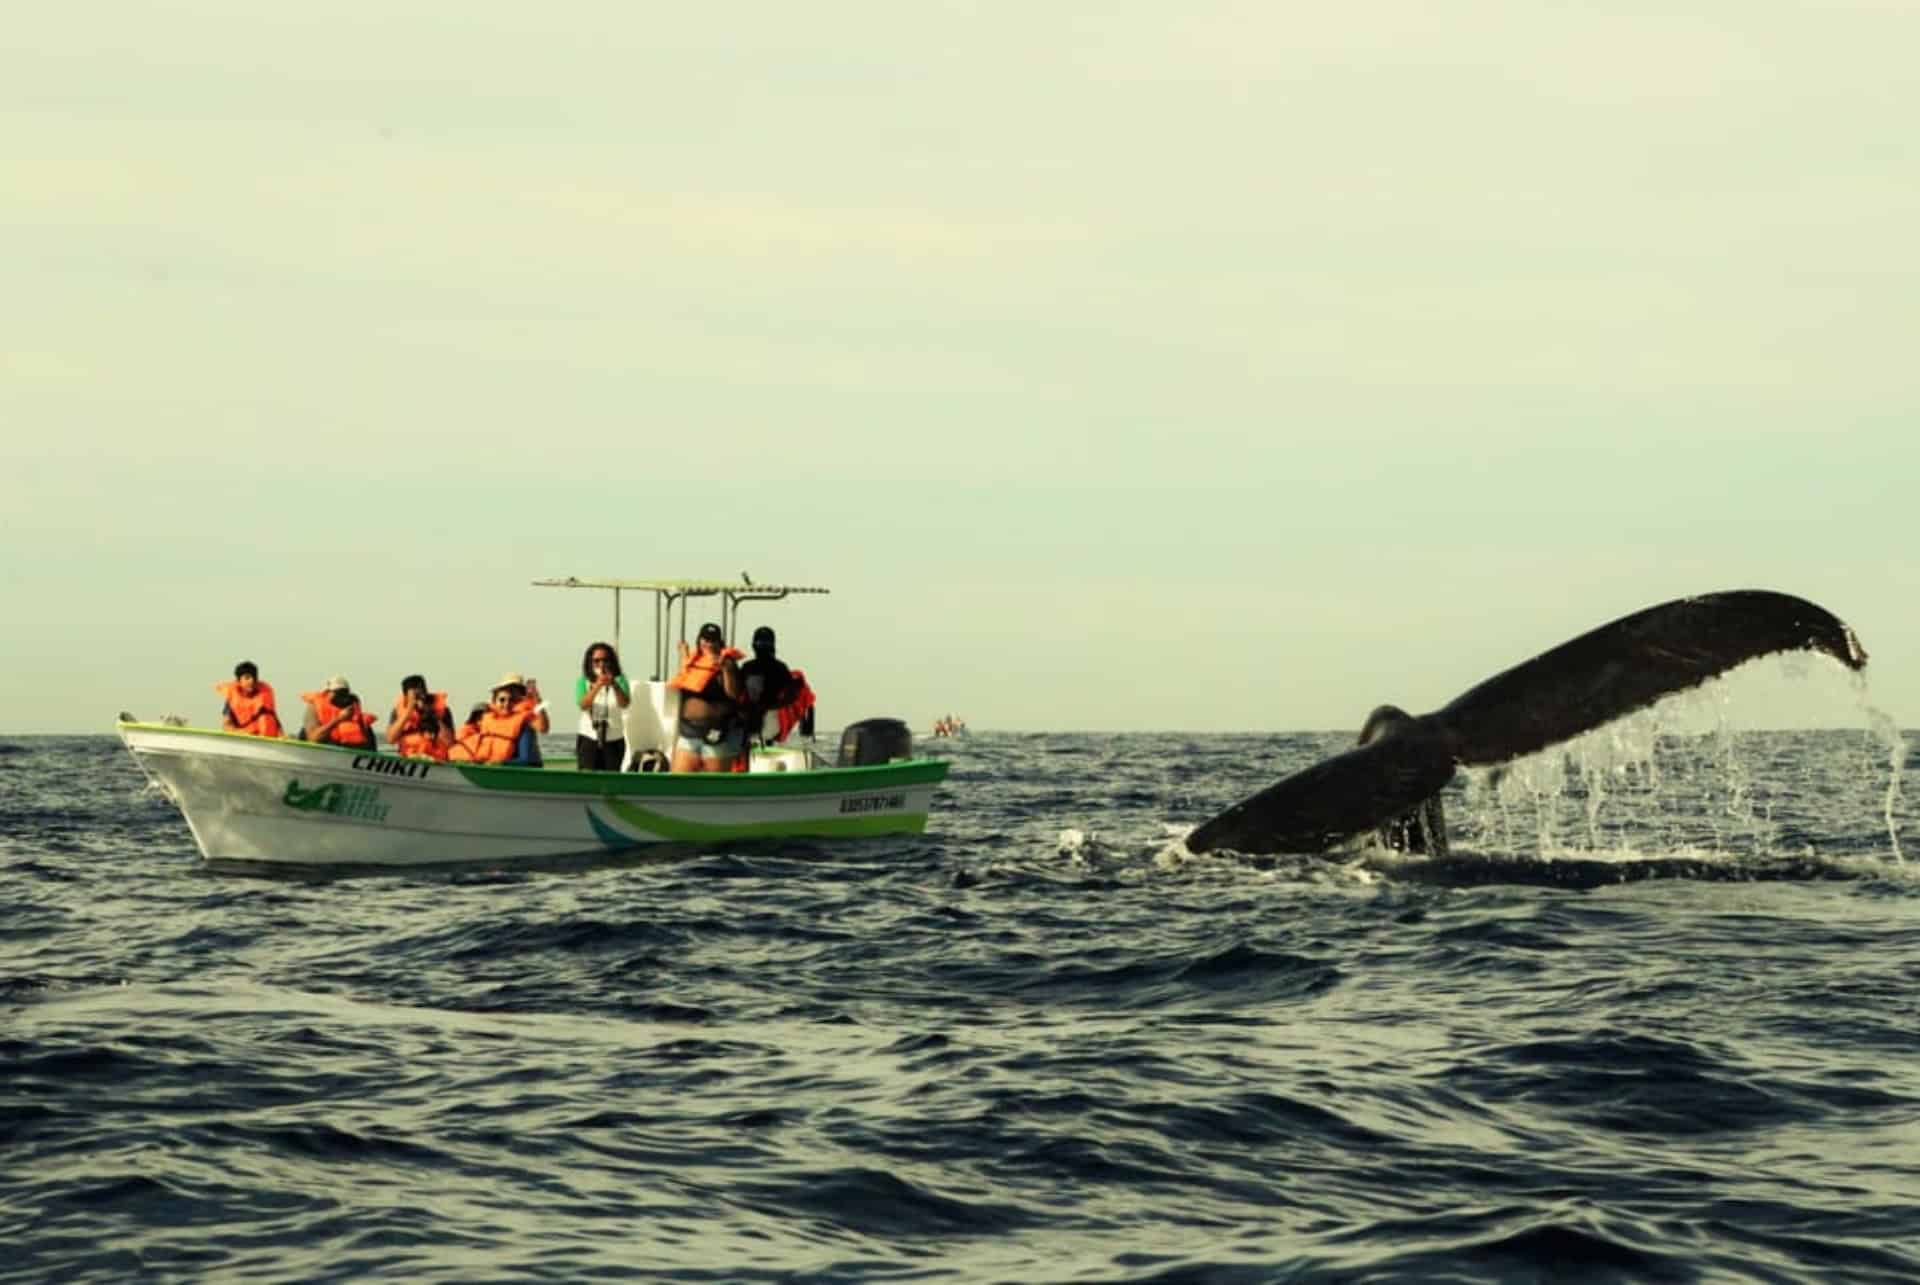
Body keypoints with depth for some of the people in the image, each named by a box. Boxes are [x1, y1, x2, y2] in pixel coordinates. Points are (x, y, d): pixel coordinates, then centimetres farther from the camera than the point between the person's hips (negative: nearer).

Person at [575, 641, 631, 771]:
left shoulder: (619, 680, 1)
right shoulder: (584, 682, 1)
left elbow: (624, 704, -13)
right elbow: (583, 704, -15)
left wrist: (614, 685, -29)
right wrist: (597, 686, -29)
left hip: (613, 740, 1)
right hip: (589, 738, -1)